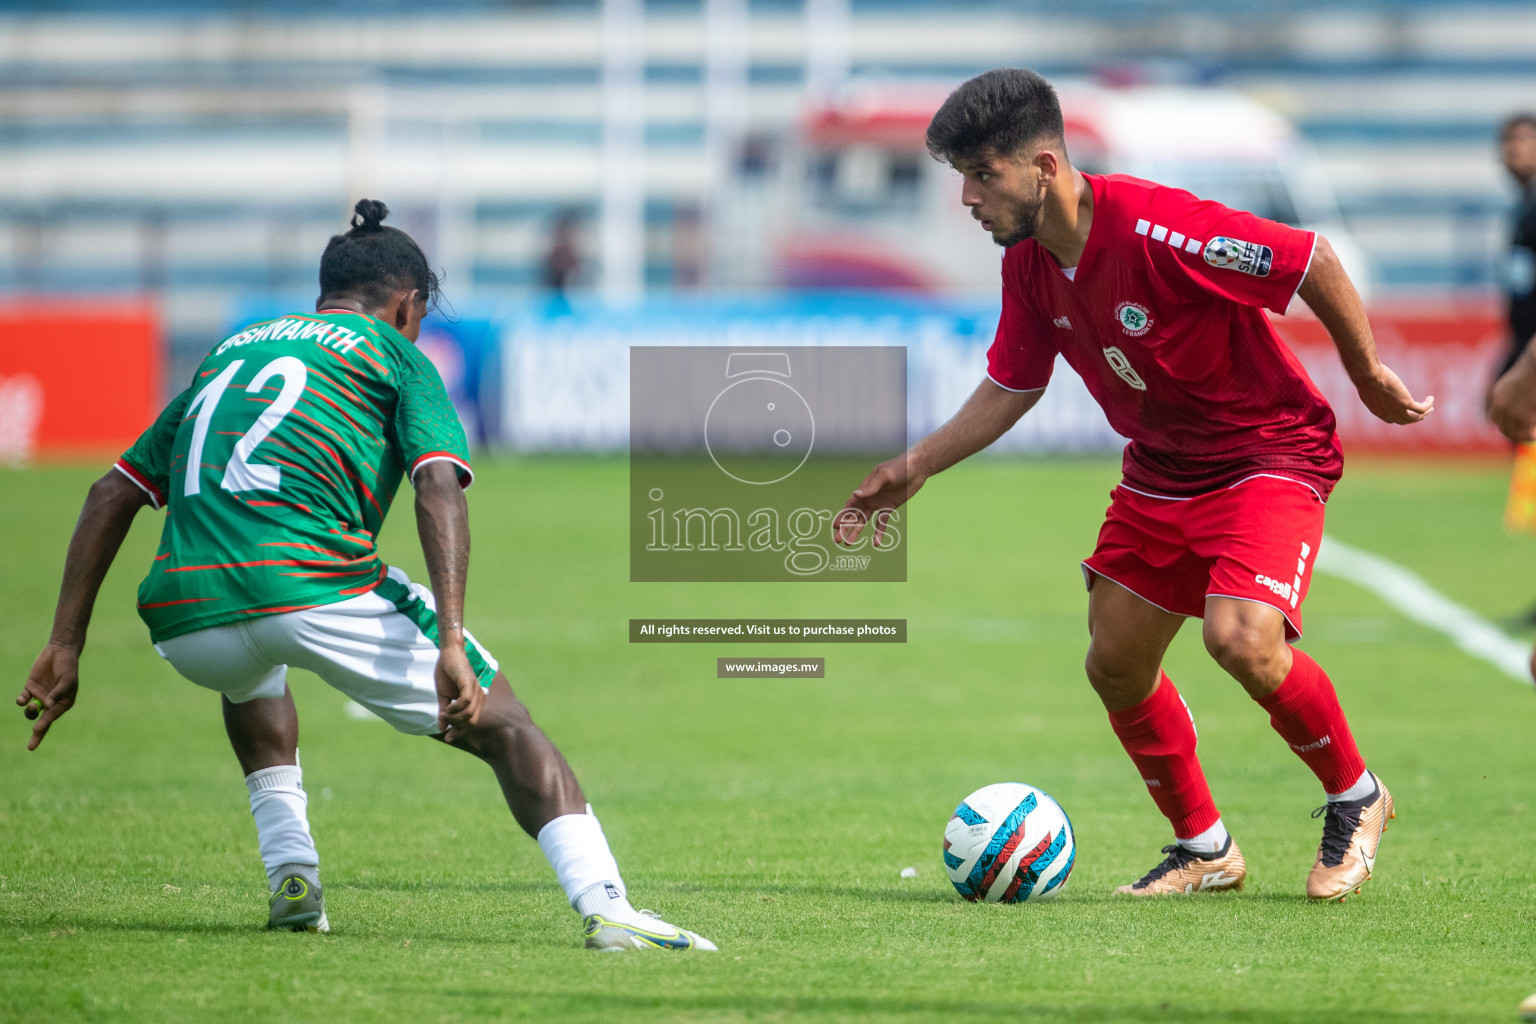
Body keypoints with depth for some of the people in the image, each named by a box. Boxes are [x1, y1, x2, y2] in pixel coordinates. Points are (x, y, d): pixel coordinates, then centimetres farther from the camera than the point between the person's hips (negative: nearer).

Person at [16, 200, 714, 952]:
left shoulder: (228, 352, 31)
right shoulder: (396, 356, 17)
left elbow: (113, 493, 26)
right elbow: (439, 488, -2)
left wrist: (64, 649, 25)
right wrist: (450, 642, -12)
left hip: (183, 622, 5)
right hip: (314, 589, -5)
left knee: (249, 674, 41)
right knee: (500, 724, 8)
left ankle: (291, 878, 25)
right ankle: (604, 907, -11)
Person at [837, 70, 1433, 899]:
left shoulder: (1155, 230, -30)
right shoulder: (1028, 266, -4)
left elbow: (1312, 260, -22)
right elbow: (1010, 388, 11)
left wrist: (1369, 378, -11)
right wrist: (915, 467, 3)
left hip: (1270, 451, -8)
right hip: (1161, 470, 8)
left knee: (1241, 638, -28)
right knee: (1116, 665, 5)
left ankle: (1354, 797, -2)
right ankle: (1204, 849, 25)